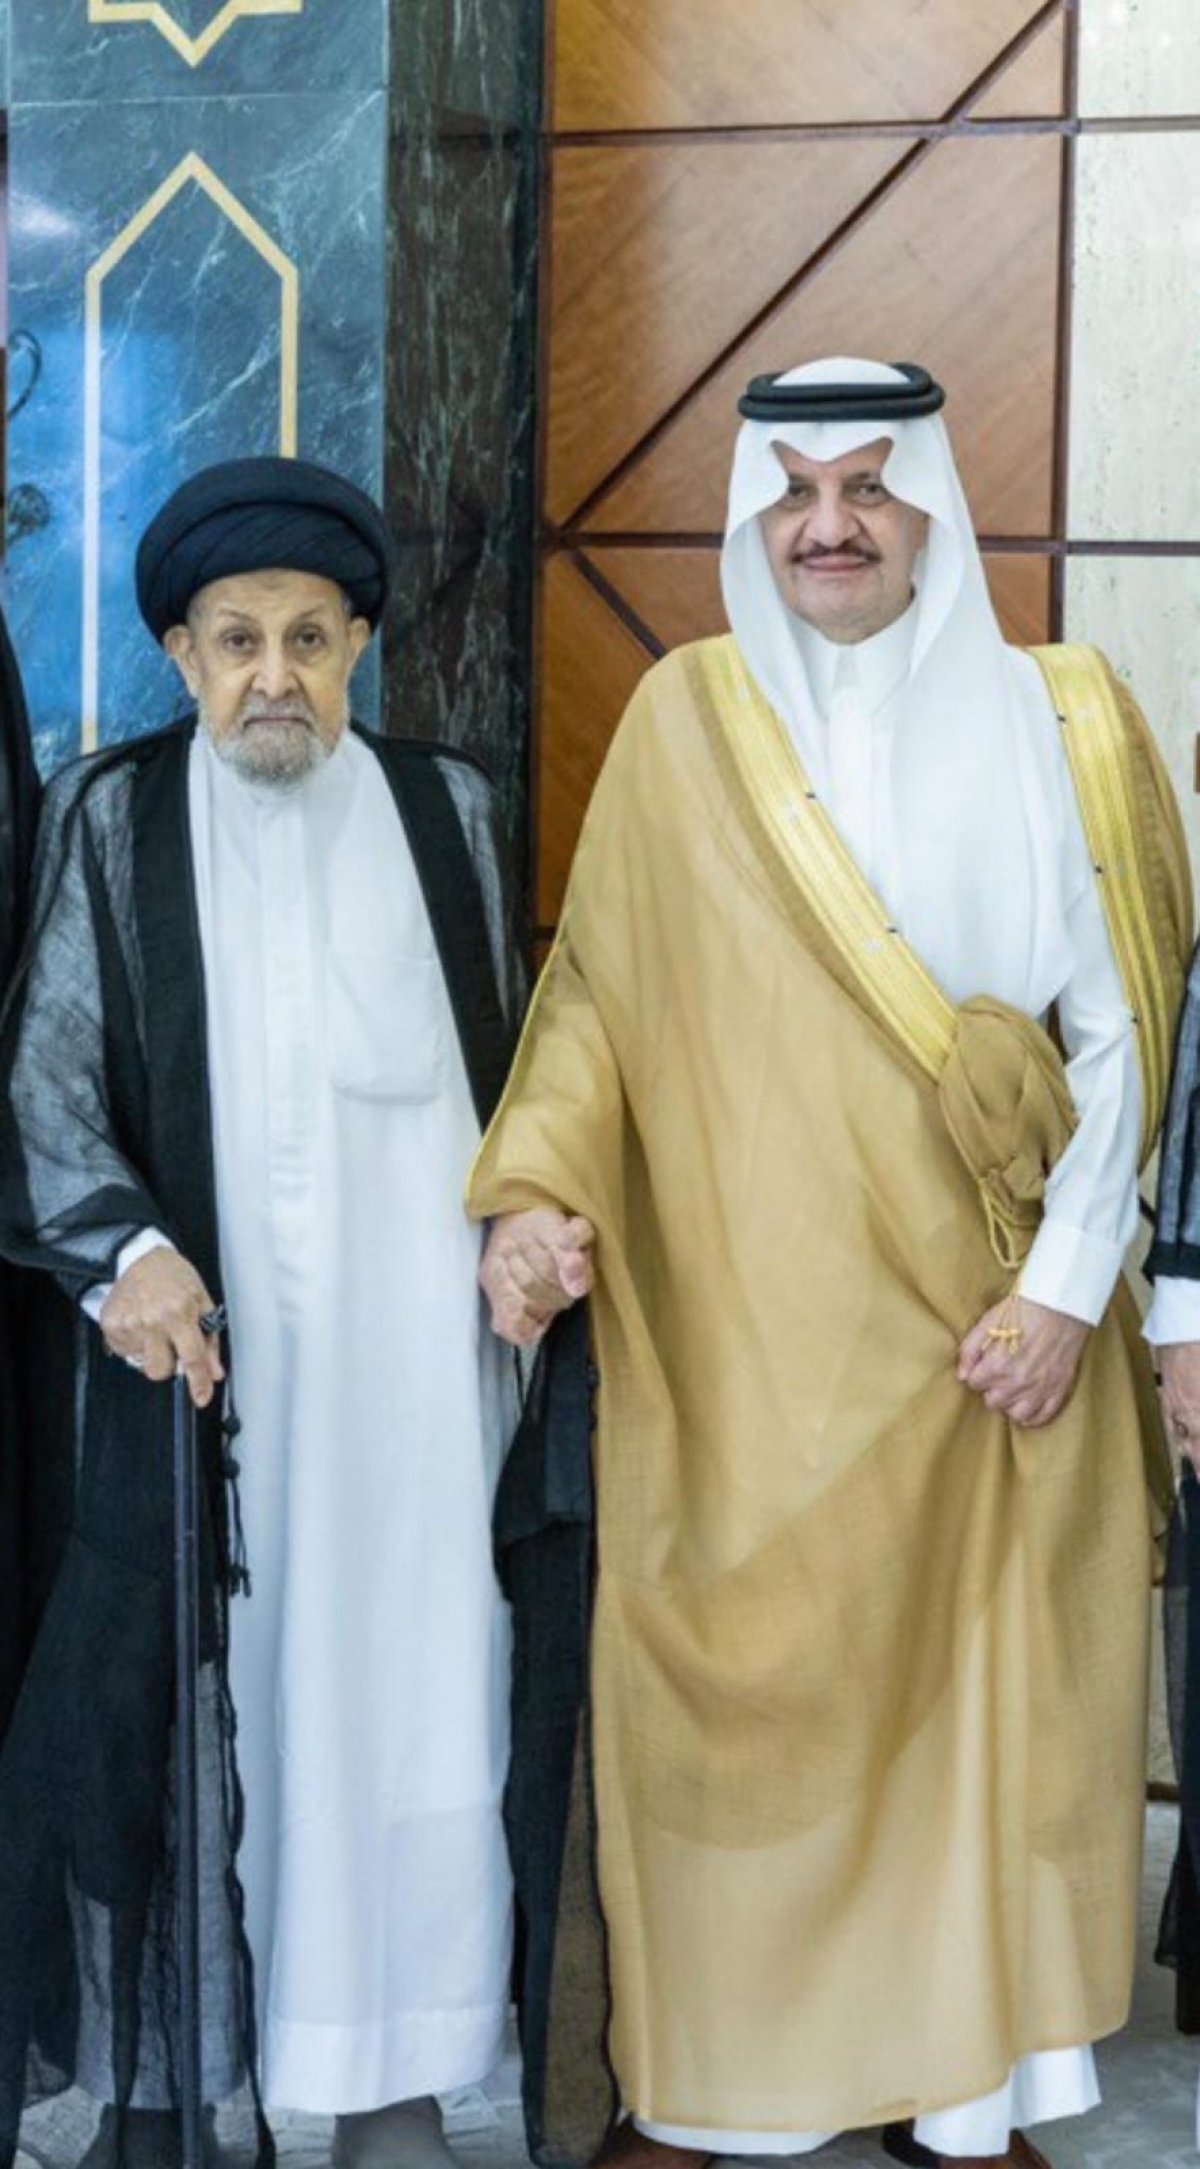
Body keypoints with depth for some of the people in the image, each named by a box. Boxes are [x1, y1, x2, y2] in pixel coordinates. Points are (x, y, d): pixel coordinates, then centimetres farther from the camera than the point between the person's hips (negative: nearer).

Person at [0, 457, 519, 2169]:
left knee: (410, 1686, 2)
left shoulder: (448, 810, 9)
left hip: (415, 1340, 2)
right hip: (200, 1338, -1)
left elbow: (509, 1063, 14)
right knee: (177, 1699, -2)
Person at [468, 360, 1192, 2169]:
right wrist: (538, 1189, -12)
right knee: (714, 1692, 2)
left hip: (977, 1332, 0)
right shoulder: (683, 718, 4)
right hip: (727, 1329, 0)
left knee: (977, 1694, 4)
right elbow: (597, 984, 4)